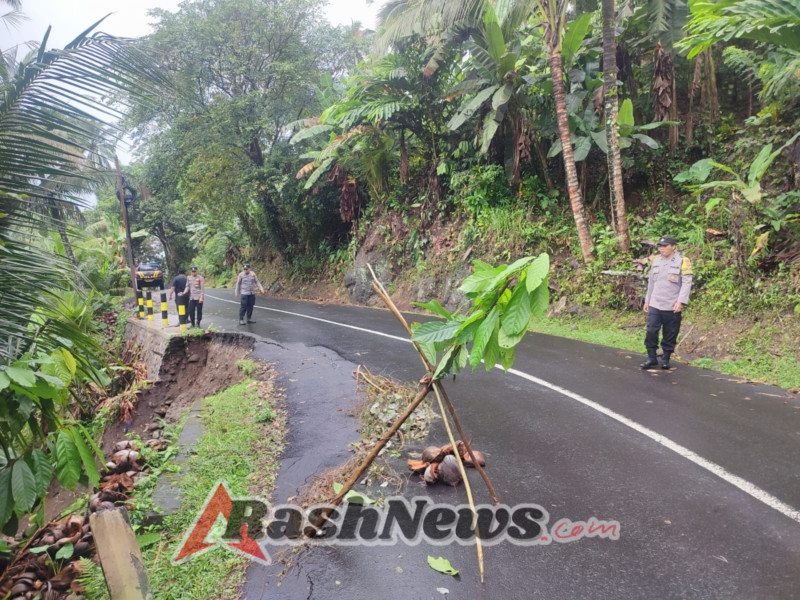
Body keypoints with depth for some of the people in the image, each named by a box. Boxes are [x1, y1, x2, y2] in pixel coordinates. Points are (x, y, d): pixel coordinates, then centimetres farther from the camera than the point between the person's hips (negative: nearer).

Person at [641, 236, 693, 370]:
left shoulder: (682, 261, -5)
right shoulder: (656, 260, 12)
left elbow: (687, 283, -10)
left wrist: (681, 301, -18)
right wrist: (647, 300, 18)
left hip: (672, 307, -4)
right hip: (655, 305, 4)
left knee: (670, 334, 5)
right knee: (651, 331, -2)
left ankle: (666, 359, 17)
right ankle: (651, 358, 9)